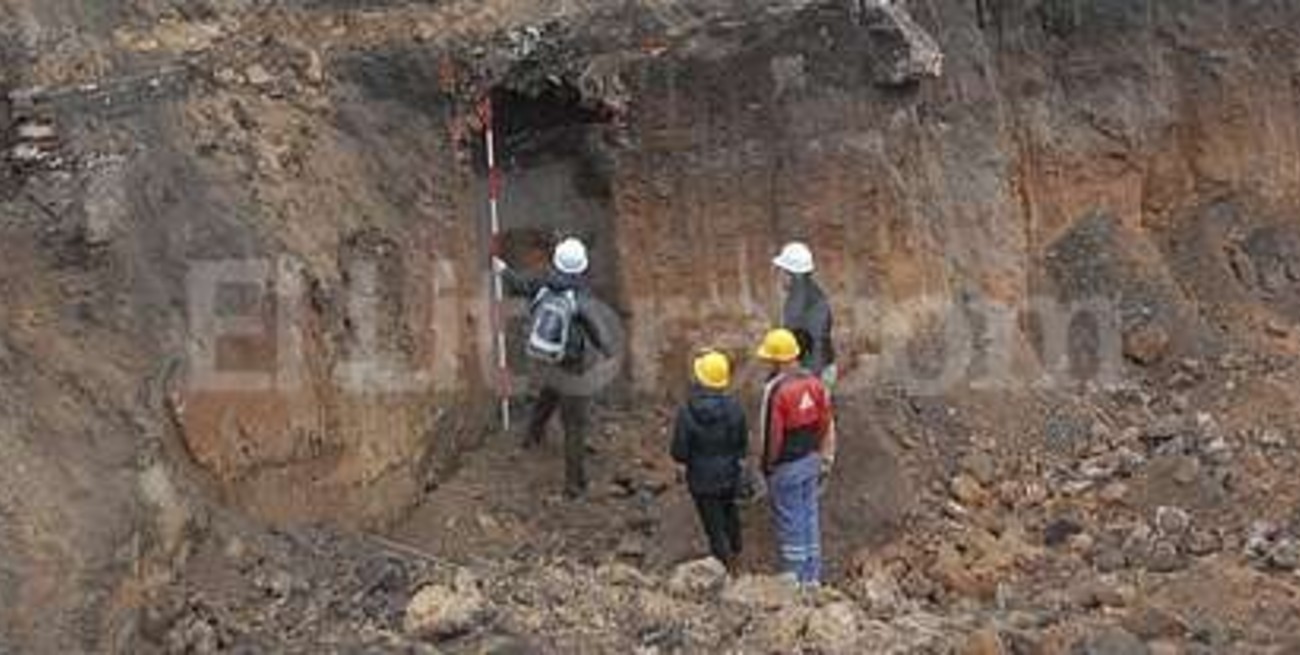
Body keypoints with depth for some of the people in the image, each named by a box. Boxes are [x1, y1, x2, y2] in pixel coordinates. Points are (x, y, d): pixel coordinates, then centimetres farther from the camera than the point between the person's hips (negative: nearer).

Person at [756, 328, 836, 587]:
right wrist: (826, 459, 13)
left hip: (786, 467, -7)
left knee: (790, 524, 6)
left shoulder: (776, 389, -23)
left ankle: (796, 581, 16)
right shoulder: (814, 382, -2)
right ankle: (812, 577, 28)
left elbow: (773, 434, -19)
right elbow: (827, 425, 3)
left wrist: (768, 465, -3)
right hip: (811, 460, 7)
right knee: (810, 517, 18)